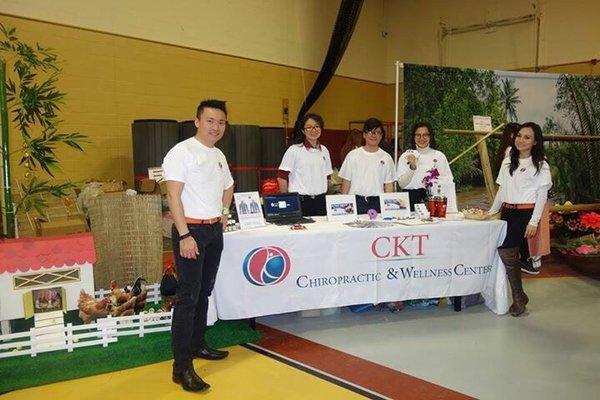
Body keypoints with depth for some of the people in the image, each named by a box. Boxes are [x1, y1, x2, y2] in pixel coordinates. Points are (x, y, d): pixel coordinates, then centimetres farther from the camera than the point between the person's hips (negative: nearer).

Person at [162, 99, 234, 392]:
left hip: (215, 230, 8)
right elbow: (173, 195, -17)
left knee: (204, 292, 16)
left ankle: (197, 345, 30)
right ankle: (182, 367, -3)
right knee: (188, 297, -8)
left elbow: (228, 186, 31)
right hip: (191, 230, -8)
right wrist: (184, 236, -22)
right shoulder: (182, 151, -11)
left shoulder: (219, 156, 13)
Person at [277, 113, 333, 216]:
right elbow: (281, 177, -5)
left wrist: (324, 196, 11)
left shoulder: (324, 150, 10)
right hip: (300, 201, -4)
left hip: (320, 200, 4)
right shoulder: (294, 150, -4)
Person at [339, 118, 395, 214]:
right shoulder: (352, 155, 4)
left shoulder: (386, 158, 8)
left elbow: (389, 185, 8)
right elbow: (346, 181, 4)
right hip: (356, 202, -1)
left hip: (377, 203, 1)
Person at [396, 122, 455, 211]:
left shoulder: (439, 156, 6)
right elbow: (401, 184, 0)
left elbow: (448, 184, 1)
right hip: (412, 200, 0)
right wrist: (412, 167, -15)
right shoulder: (405, 156, 6)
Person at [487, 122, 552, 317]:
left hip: (526, 214, -5)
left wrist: (534, 222, -12)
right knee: (511, 253, 1)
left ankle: (519, 297, 1)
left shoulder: (540, 165, -1)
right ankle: (519, 298, 13)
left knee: (505, 250, -15)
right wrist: (492, 211, 12)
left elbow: (542, 195, -5)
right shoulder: (508, 162, 14)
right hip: (507, 213, 5)